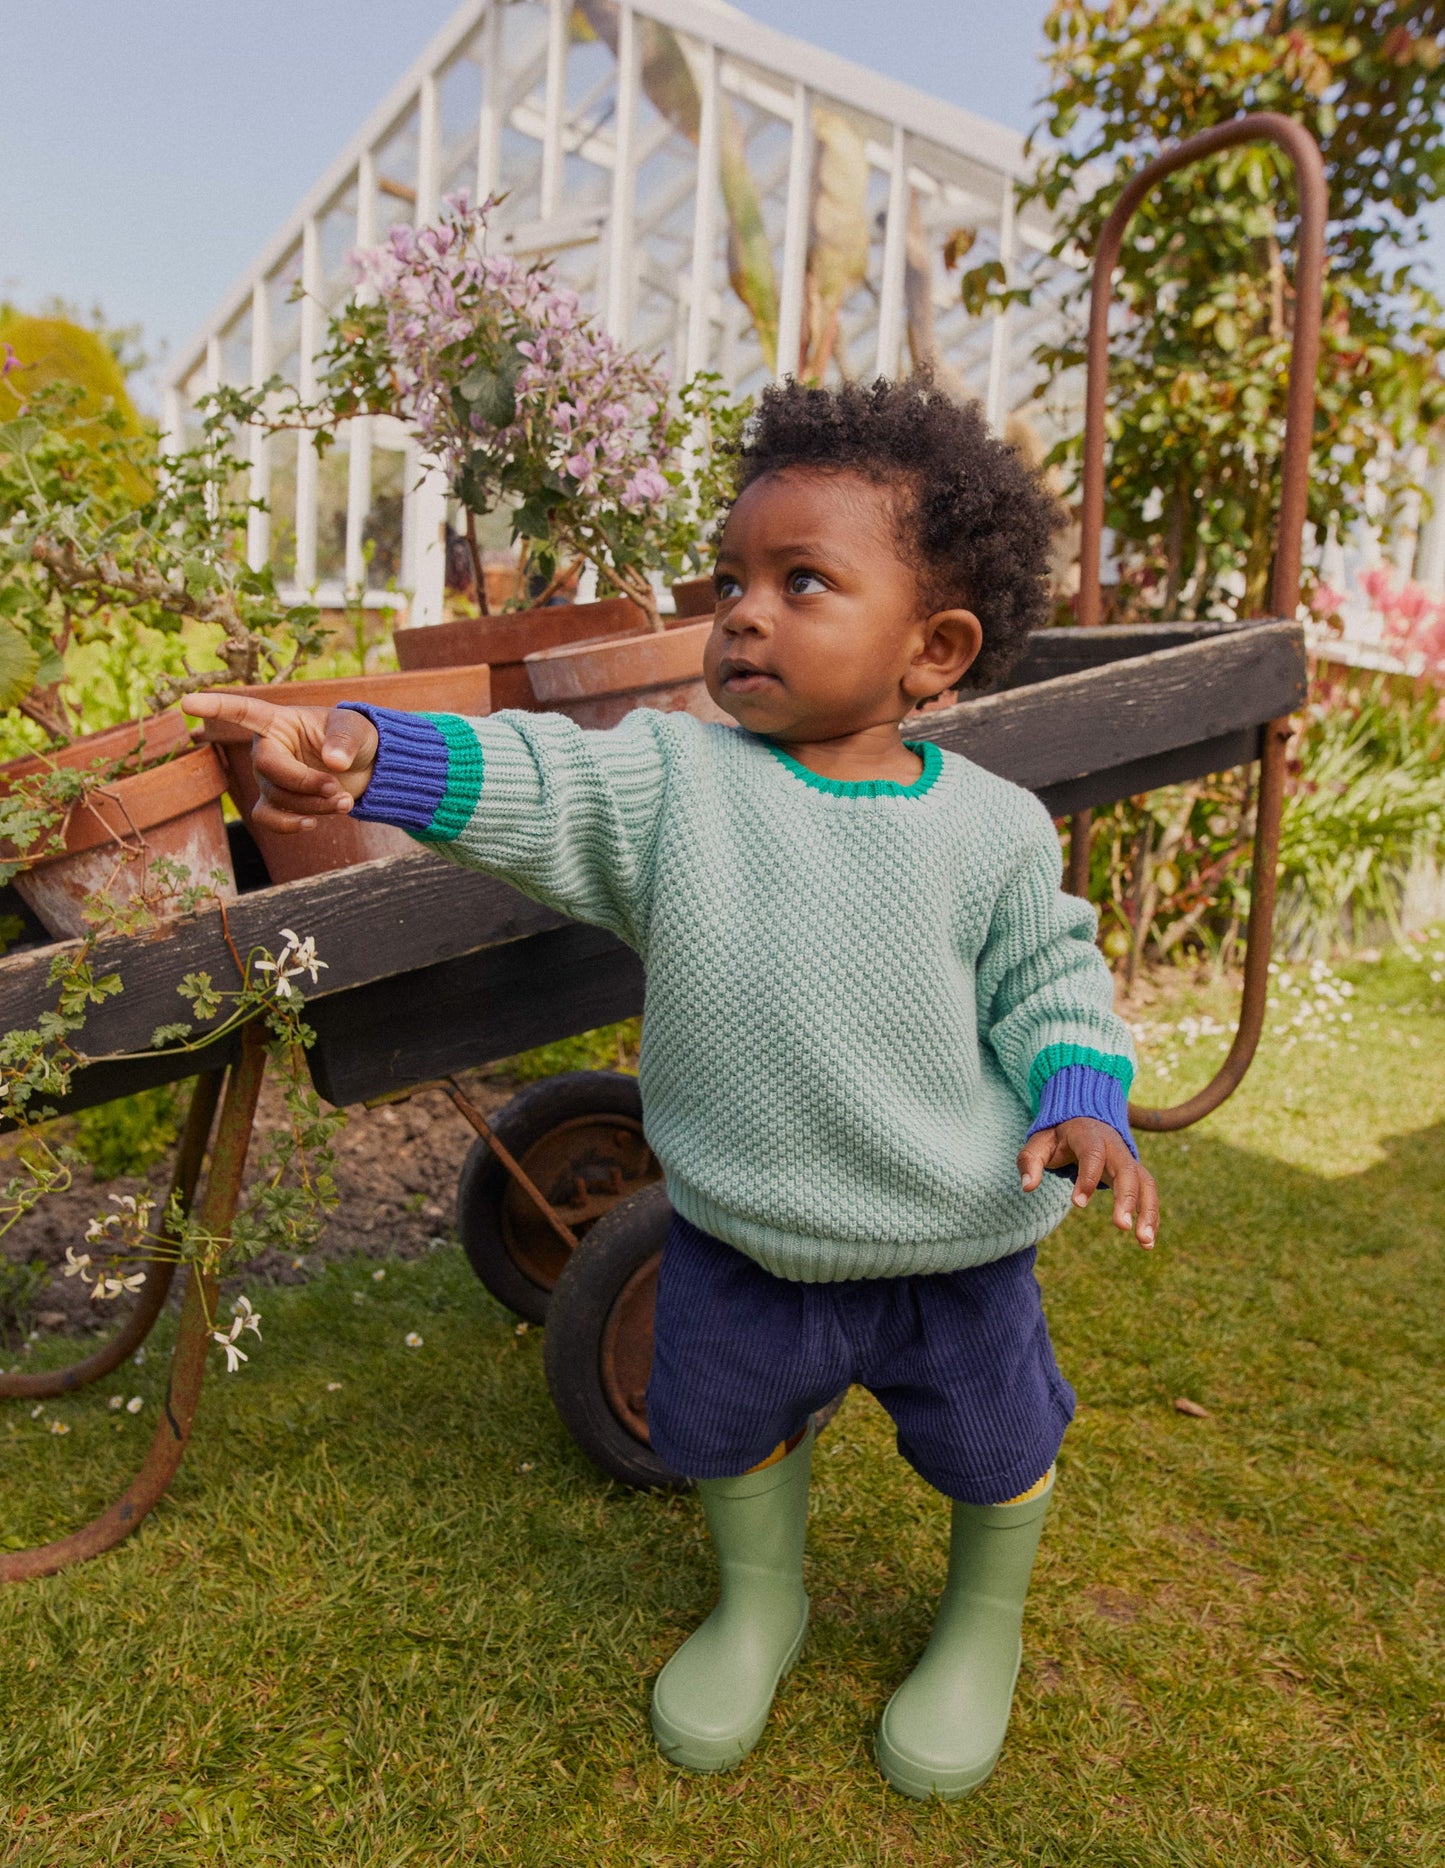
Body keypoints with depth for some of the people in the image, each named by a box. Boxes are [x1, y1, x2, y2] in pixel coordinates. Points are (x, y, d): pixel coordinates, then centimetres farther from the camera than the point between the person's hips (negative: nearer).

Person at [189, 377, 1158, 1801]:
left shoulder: (985, 824, -11)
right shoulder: (672, 778, -11)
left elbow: (1047, 972, -2)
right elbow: (535, 788, -23)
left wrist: (1082, 1103, -17)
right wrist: (369, 752, -39)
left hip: (953, 1250, -1)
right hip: (737, 1243, 1)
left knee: (992, 1447, 22)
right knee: (724, 1425, 24)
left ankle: (983, 1625, 56)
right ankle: (759, 1599, 58)